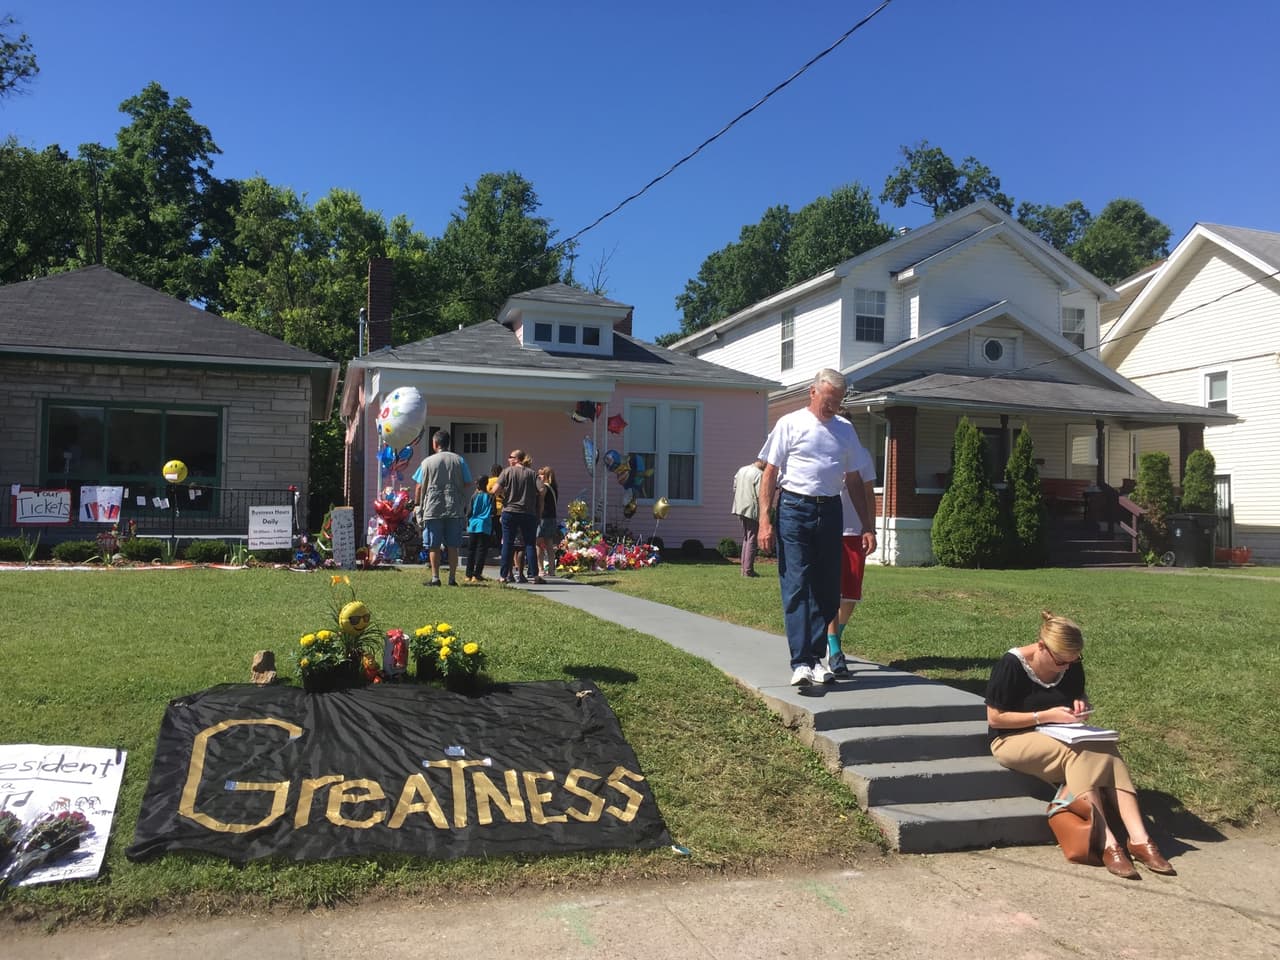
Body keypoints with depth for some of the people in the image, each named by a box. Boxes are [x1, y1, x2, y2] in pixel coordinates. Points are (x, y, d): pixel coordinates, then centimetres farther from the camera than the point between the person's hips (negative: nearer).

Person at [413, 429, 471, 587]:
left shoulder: (427, 462, -1)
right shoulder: (459, 460, 3)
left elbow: (419, 487, 0)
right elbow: (467, 483, 4)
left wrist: (418, 506, 11)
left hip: (433, 510, -2)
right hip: (455, 509, 2)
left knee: (434, 546, 5)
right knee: (453, 546, 7)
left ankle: (435, 578, 5)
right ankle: (452, 578, 9)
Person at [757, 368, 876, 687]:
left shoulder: (845, 429, 13)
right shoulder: (790, 424, 0)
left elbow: (854, 481, 18)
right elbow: (770, 474, -1)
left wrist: (867, 526, 13)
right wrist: (765, 520, -10)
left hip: (830, 511, 5)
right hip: (794, 508, -5)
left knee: (827, 591, 6)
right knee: (796, 588, -9)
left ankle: (816, 658, 17)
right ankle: (801, 663, -9)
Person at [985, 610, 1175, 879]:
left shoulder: (1071, 665, 0)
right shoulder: (1011, 665, -18)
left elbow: (1079, 696, 19)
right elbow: (994, 718, -17)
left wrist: (1081, 705, -6)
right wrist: (1046, 716, -21)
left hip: (1060, 736, 6)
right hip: (1013, 739, -6)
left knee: (1106, 749, -23)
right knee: (1076, 754, -32)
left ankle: (1139, 839, -30)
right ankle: (1108, 844, -37)